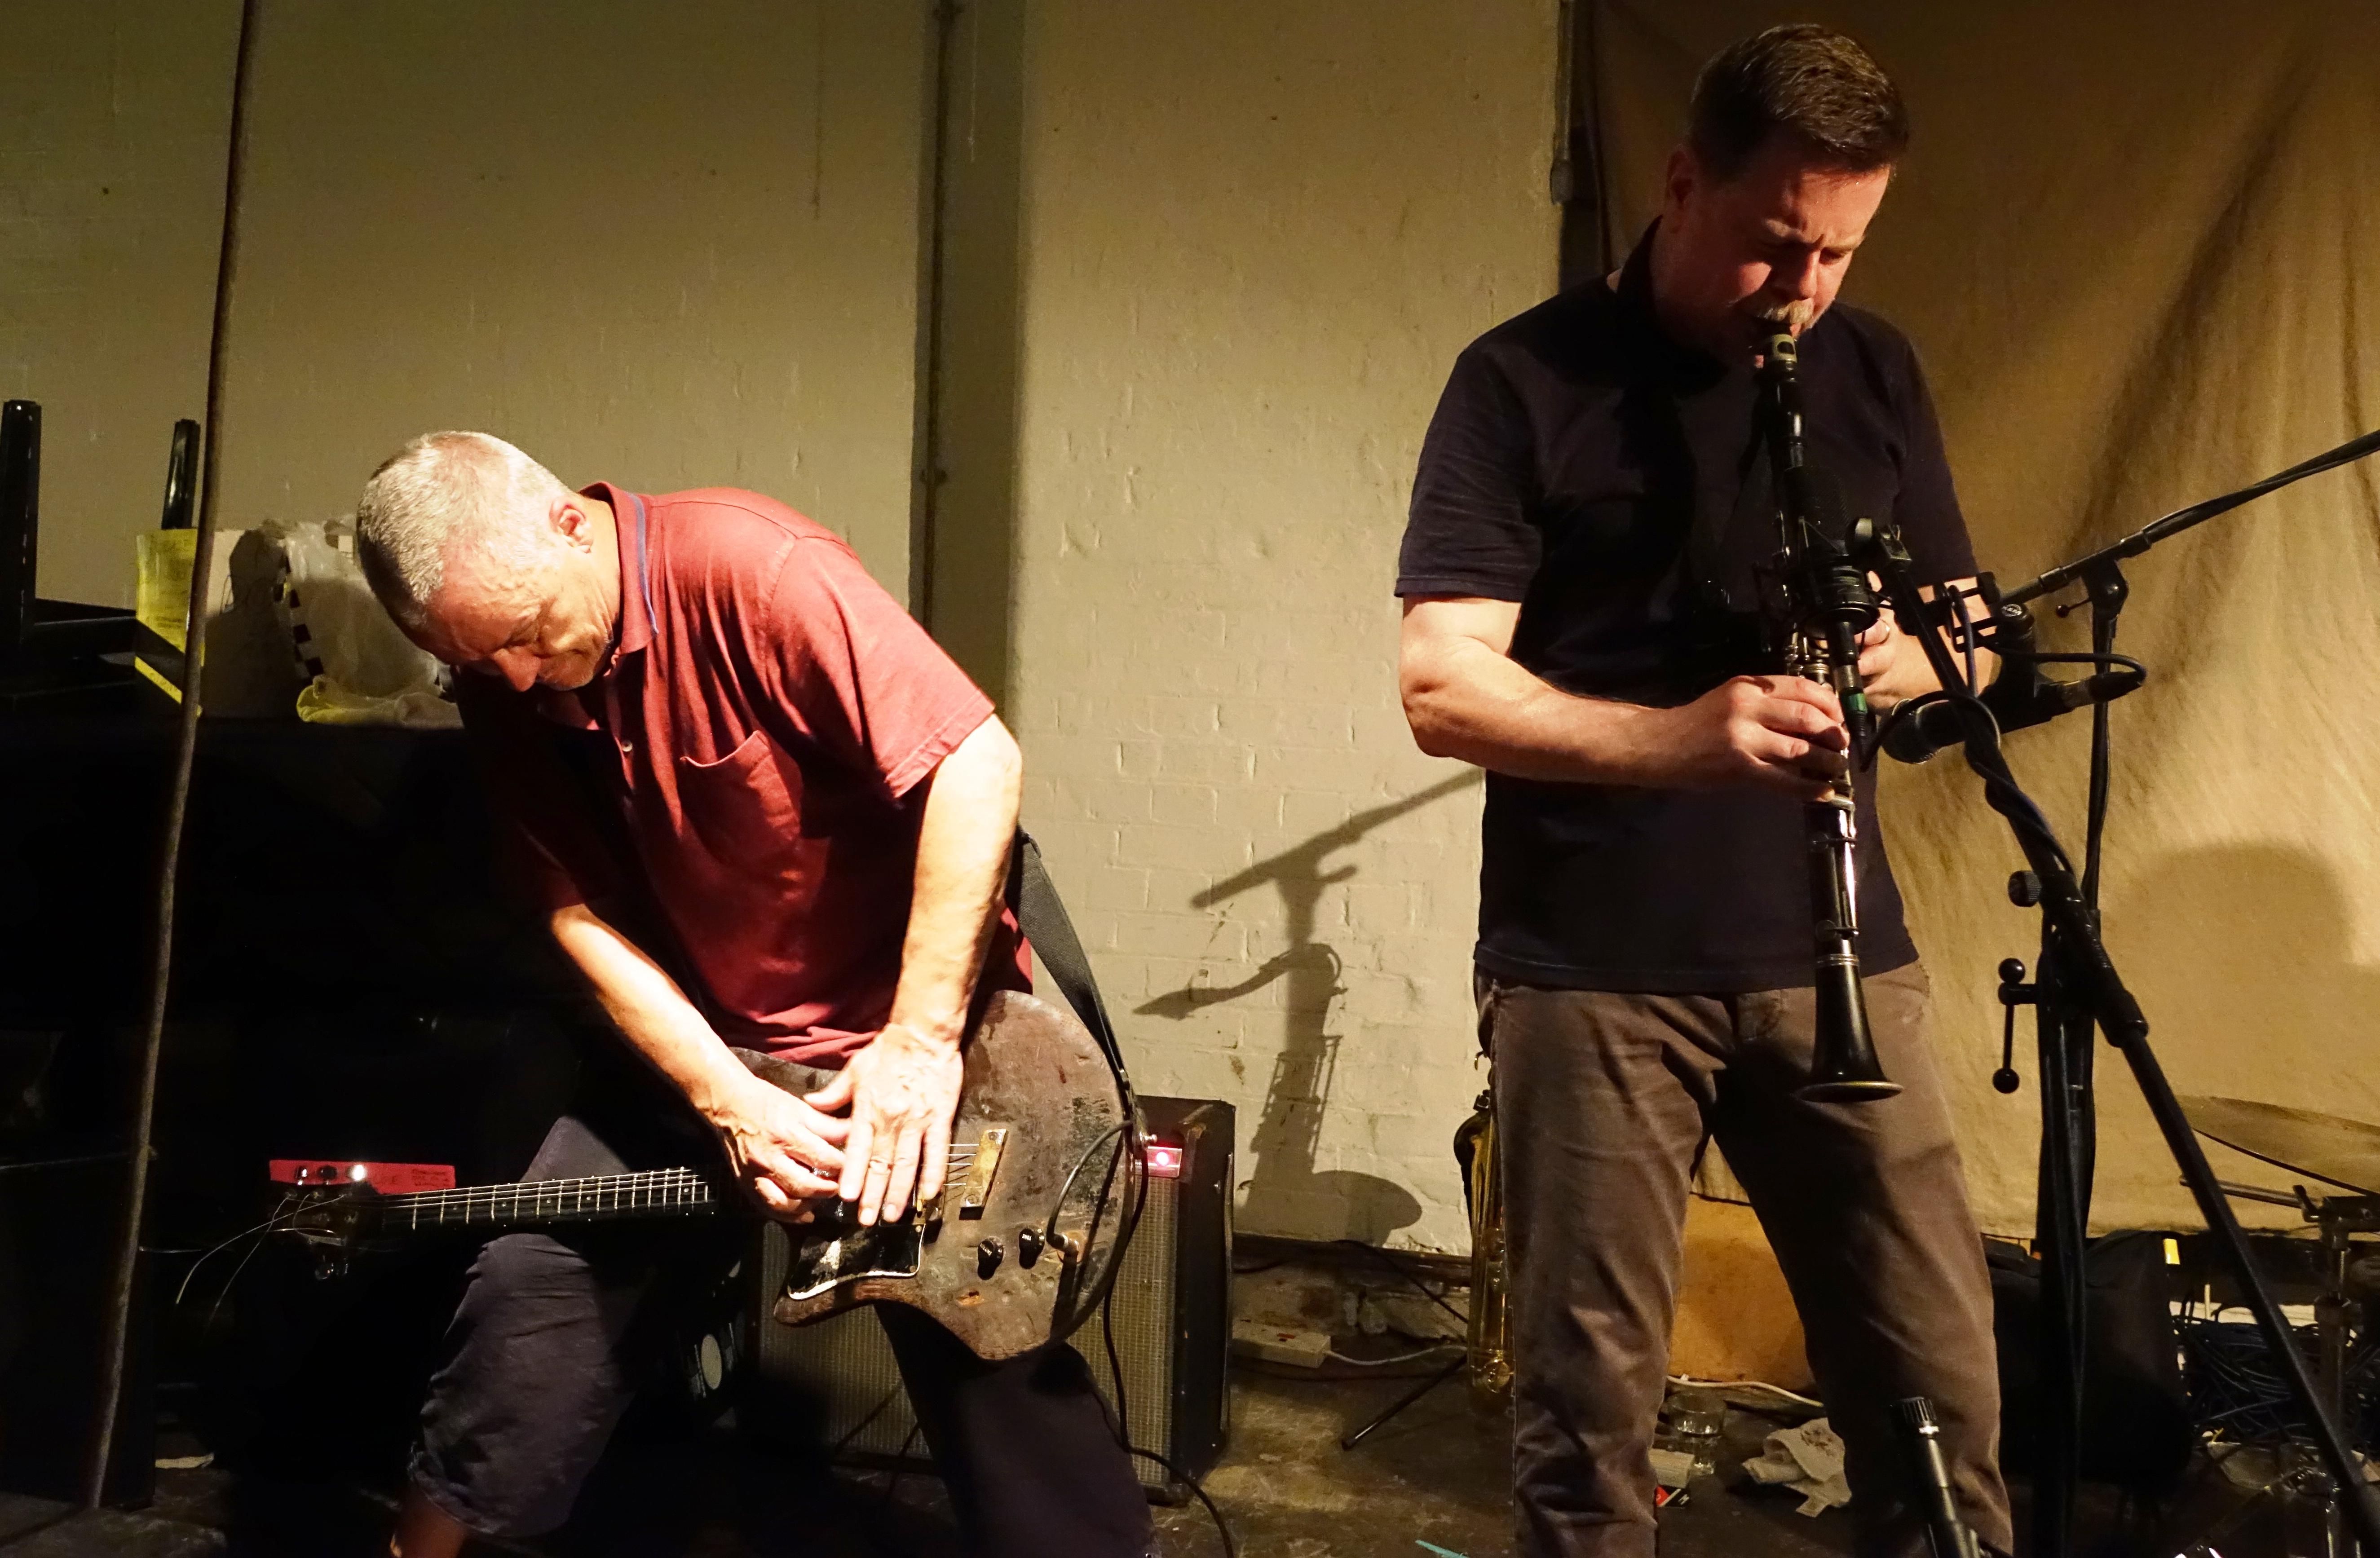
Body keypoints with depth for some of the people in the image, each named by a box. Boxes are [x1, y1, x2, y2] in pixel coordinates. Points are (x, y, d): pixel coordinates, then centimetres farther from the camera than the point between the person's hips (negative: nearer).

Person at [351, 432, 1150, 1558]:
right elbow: (584, 915, -5)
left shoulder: (750, 569, -25)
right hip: (699, 1044, 5)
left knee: (992, 1368, -3)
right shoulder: (504, 685, -5)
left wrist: (920, 1038, -26)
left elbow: (976, 760, -28)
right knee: (531, 1279, 2)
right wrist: (726, 1102, -18)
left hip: (919, 1024, -5)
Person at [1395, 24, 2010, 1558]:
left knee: (1942, 1381, 7)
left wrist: (1901, 655, -9)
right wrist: (1677, 738, -28)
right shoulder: (1525, 381, -6)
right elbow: (1441, 688, -13)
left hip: (1835, 947, 4)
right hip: (1589, 963, -4)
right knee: (1591, 1402, 3)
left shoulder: (1873, 371, 9)